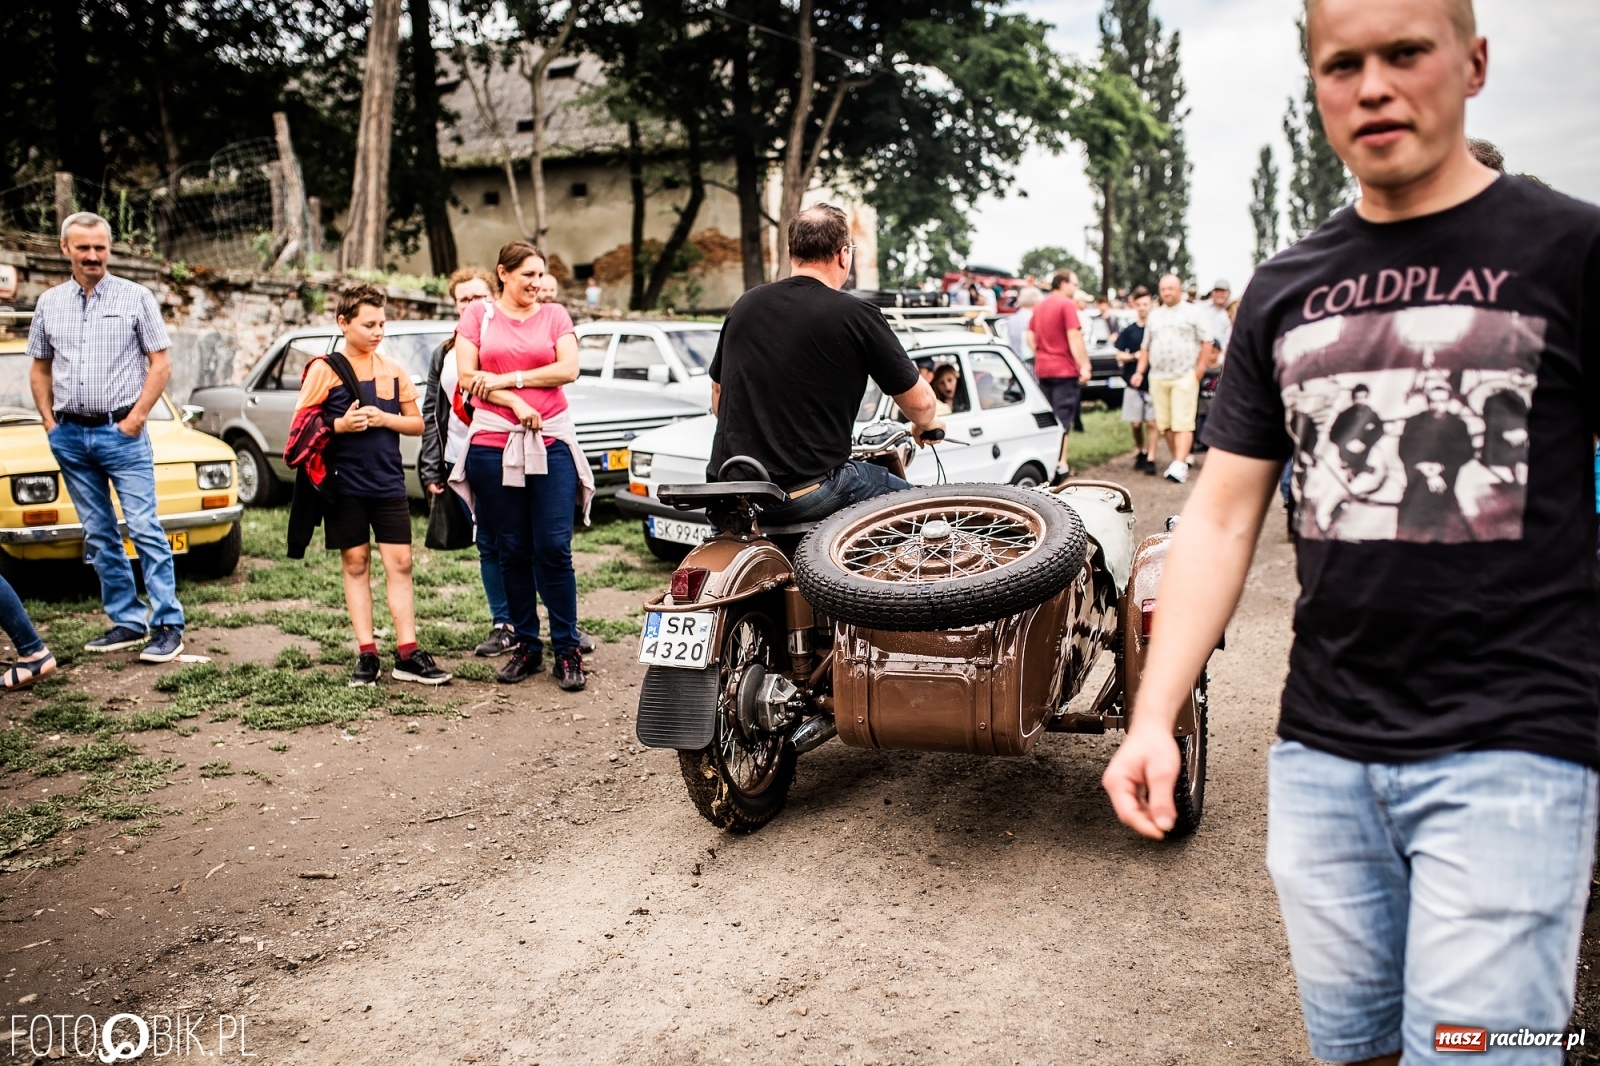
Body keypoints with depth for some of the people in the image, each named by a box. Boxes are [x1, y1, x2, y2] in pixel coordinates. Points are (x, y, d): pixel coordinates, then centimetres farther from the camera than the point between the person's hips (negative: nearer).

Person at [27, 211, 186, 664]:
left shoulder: (135, 297, -1)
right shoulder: (49, 303, 10)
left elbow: (161, 364, -3)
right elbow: (39, 368, 18)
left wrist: (136, 418, -10)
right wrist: (50, 423, 7)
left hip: (121, 432, -4)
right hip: (70, 436, 5)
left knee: (144, 529, -8)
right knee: (99, 536, 8)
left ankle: (168, 625, -4)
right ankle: (127, 621, 16)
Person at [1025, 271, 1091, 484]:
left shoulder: (1040, 306, 13)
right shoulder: (1067, 305, -11)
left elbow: (1030, 336, 17)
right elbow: (1074, 337, -18)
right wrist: (1084, 365, -18)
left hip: (1043, 369, 7)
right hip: (1064, 370, -7)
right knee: (1063, 418, -5)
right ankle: (1060, 465, -8)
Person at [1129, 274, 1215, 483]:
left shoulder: (1193, 312, 4)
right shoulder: (1154, 315, 18)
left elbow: (1207, 341, -1)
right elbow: (1146, 347, 21)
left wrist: (1200, 368, -9)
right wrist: (1140, 371, 10)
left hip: (1184, 377, -5)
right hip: (1157, 378, 5)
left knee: (1182, 424, -11)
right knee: (1165, 425, 5)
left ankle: (1180, 465, -16)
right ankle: (1177, 460, 15)